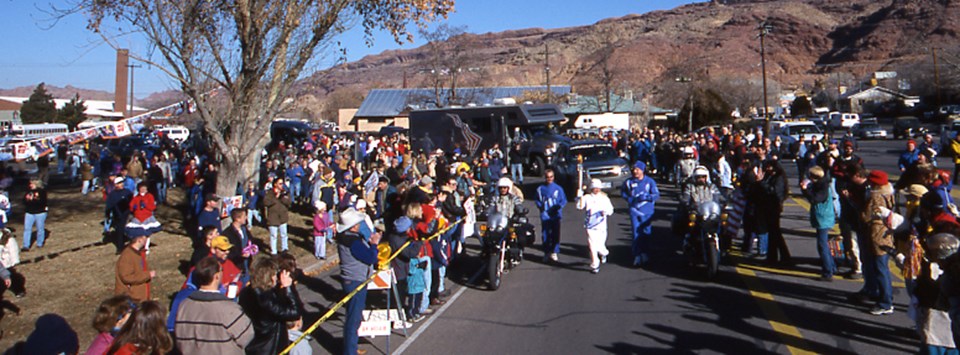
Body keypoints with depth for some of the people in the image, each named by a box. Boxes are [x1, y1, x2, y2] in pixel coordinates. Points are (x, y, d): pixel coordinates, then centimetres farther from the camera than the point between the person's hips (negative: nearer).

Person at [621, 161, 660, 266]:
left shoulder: (649, 181, -4)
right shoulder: (629, 182, 2)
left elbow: (656, 194, -5)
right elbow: (623, 192, 17)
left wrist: (646, 197, -21)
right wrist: (629, 199, 0)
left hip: (647, 211, -1)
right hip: (634, 210, 1)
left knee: (646, 232, 7)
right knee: (636, 233, -3)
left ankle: (645, 253, 23)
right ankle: (637, 255, -1)